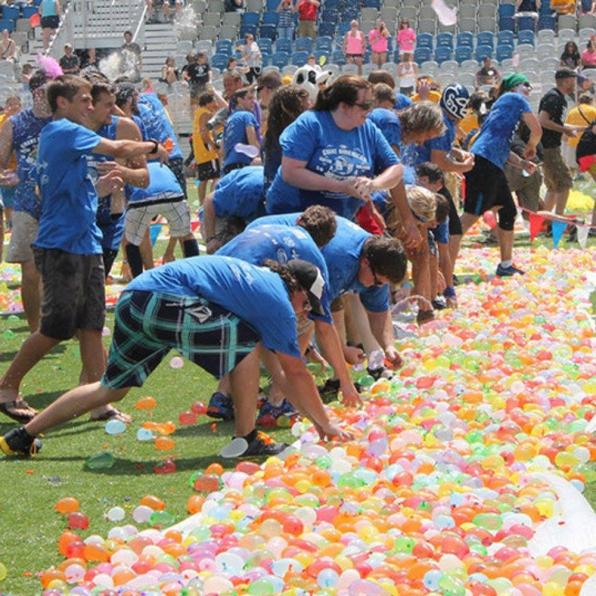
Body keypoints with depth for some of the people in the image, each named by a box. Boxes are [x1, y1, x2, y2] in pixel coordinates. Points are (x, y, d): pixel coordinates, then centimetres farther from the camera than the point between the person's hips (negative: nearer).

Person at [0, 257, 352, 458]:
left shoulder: (259, 277, 27)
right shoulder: (279, 302, 2)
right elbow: (297, 373, 7)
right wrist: (325, 425, 18)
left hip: (132, 300, 9)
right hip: (164, 303, -9)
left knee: (111, 389, 21)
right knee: (247, 342, -1)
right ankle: (246, 439, 3)